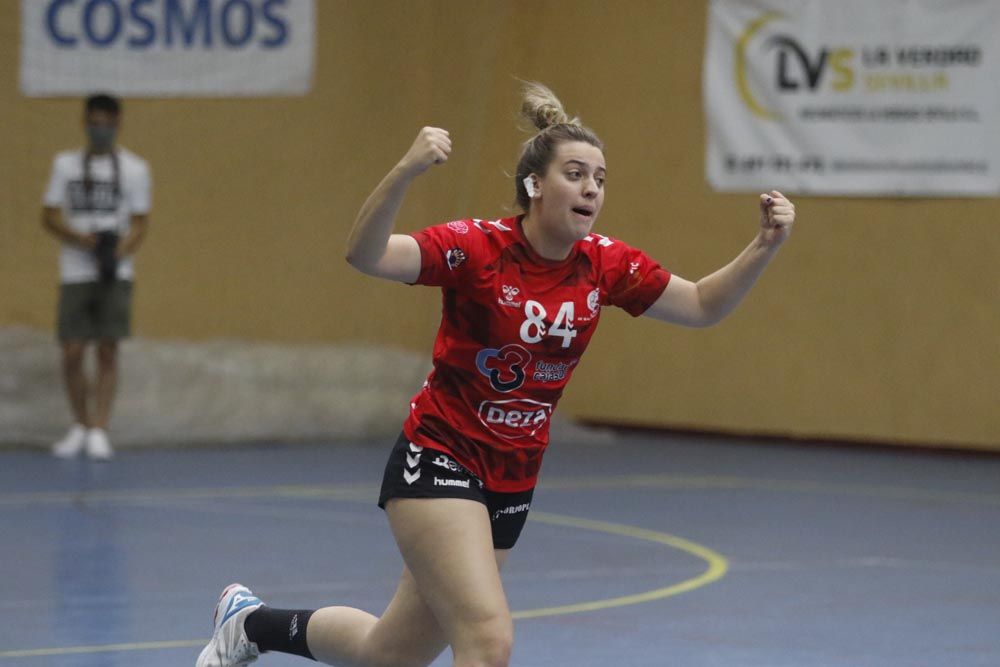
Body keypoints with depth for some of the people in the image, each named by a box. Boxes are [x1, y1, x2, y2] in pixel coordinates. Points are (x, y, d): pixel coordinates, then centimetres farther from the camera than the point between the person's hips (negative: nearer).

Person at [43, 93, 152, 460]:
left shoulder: (133, 168, 4)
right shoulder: (65, 164, 9)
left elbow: (140, 223, 2)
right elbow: (50, 217, 6)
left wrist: (117, 254, -17)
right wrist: (86, 240, -12)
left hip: (115, 275, -1)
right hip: (75, 274, 1)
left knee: (108, 351, -5)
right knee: (72, 354, -1)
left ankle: (99, 432, -2)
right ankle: (81, 426, 17)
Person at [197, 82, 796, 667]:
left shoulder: (606, 265, -3)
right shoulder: (478, 246, -19)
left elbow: (702, 306, 8)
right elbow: (366, 255, -33)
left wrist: (764, 247, -8)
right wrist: (405, 172, -49)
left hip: (513, 483, 6)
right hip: (439, 461, -6)